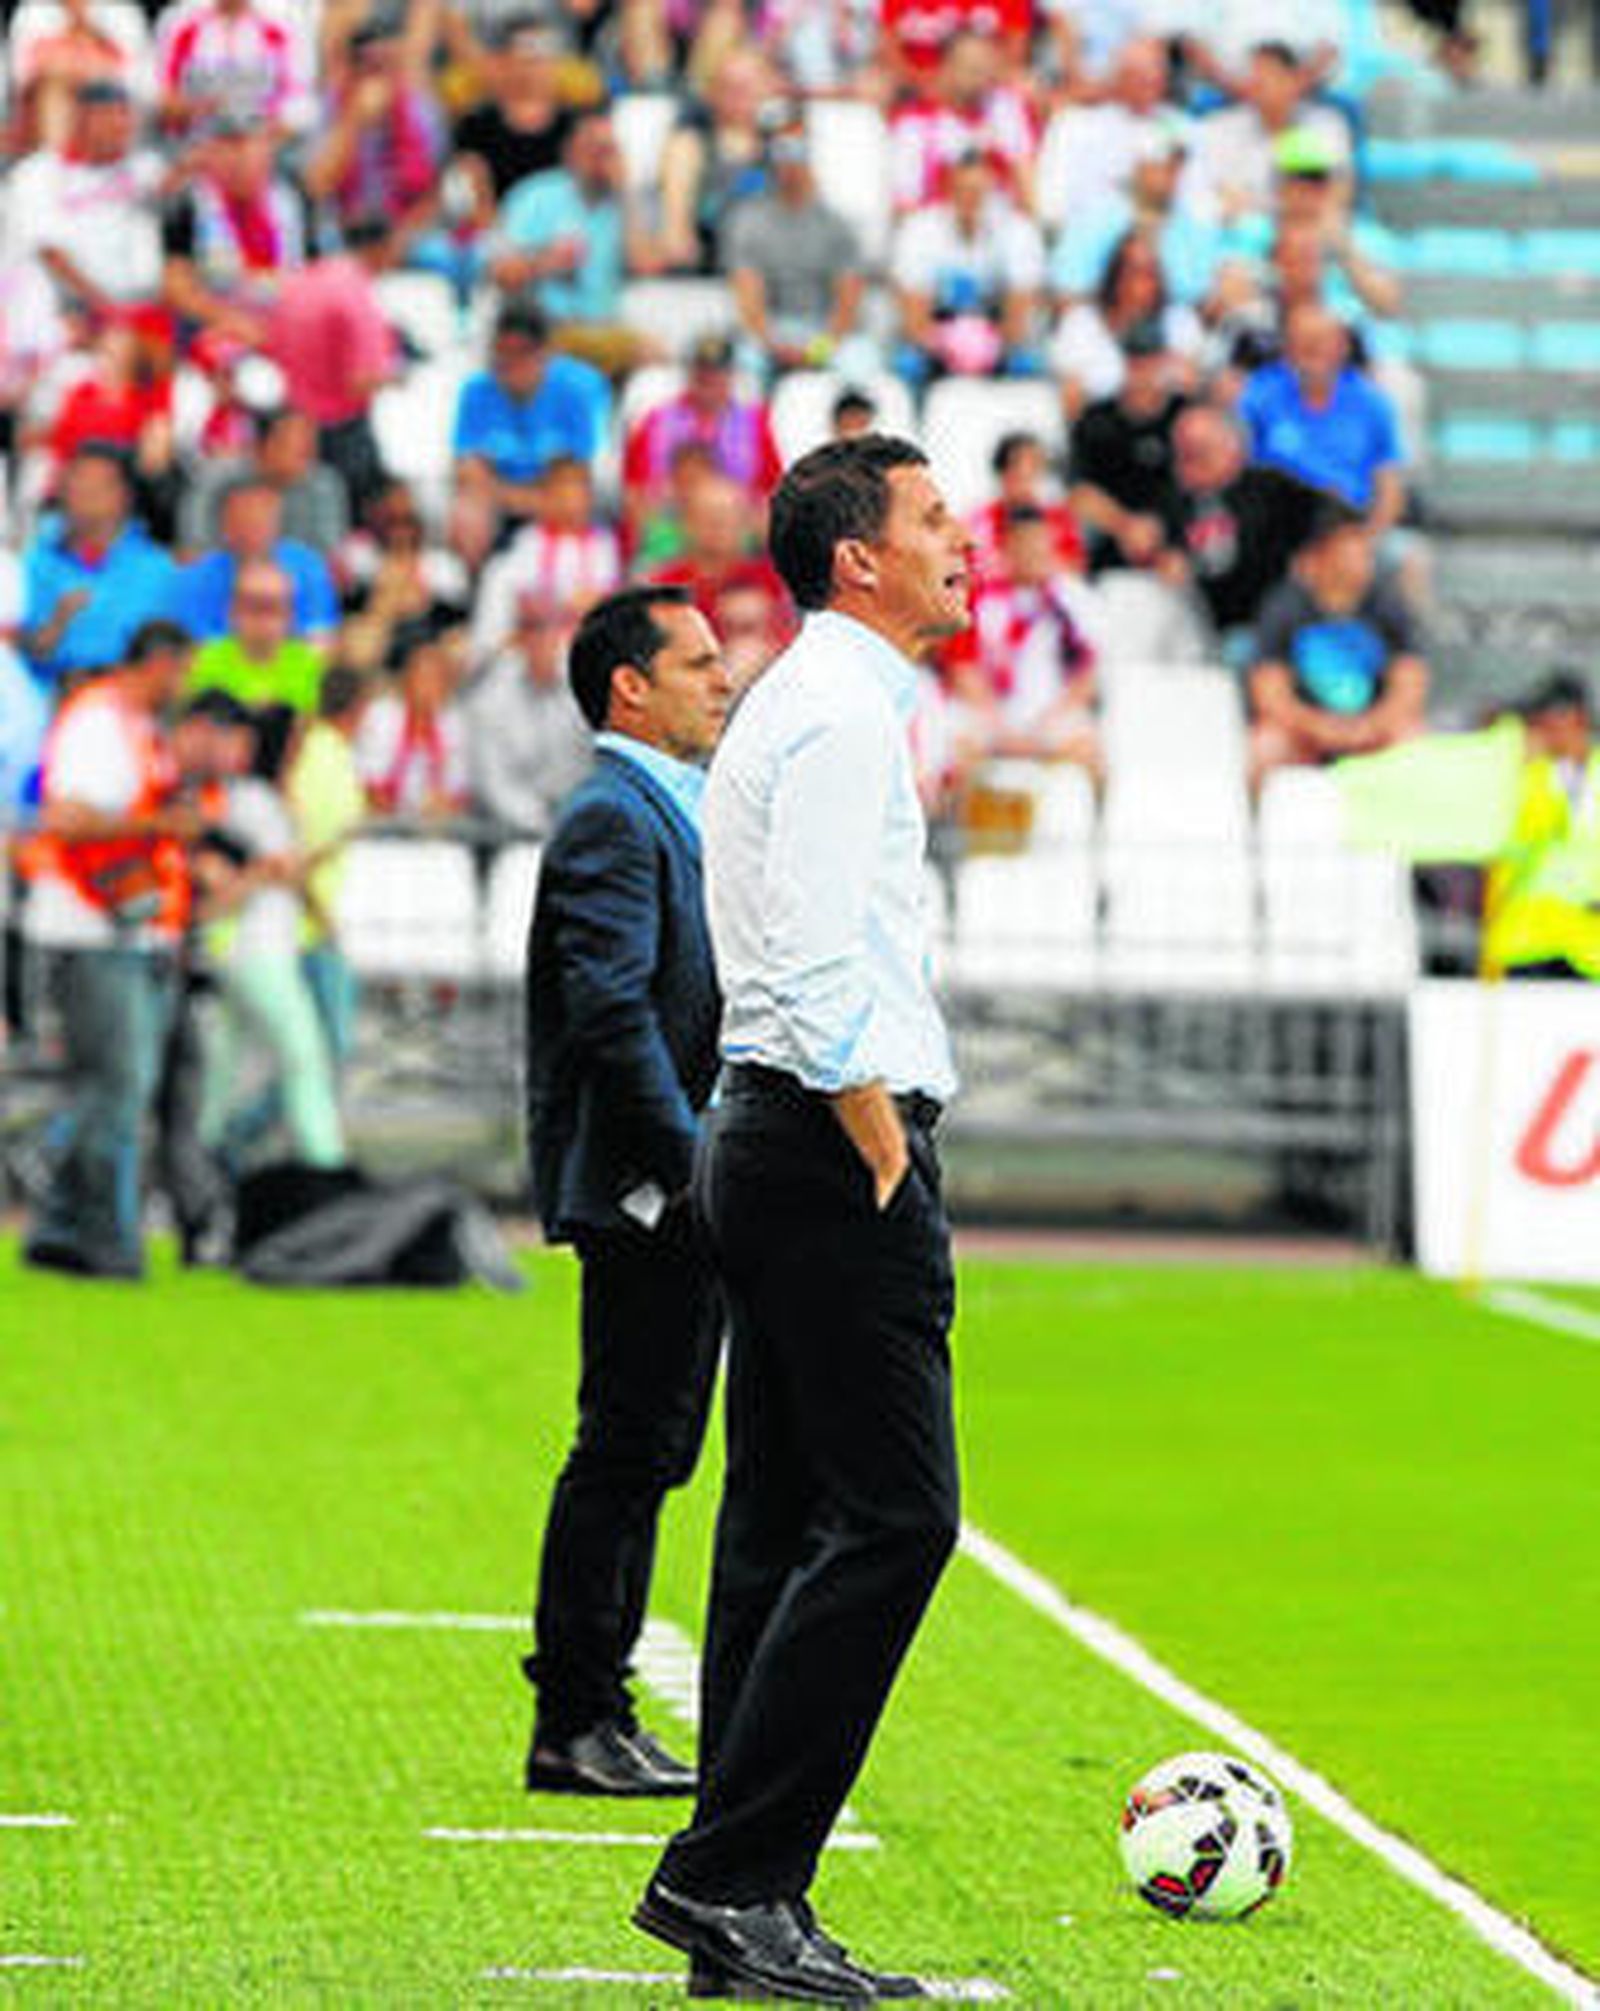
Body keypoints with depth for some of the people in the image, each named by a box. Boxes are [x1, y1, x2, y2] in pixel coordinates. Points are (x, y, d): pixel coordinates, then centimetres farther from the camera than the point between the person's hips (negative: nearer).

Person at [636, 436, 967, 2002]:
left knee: (784, 1521, 8)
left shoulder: (799, 702, 21)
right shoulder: (843, 713, -12)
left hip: (770, 1135, 11)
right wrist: (889, 1164, -17)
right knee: (892, 1516, -12)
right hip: (836, 1142, -11)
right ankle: (731, 1877, -13)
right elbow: (821, 973, -21)